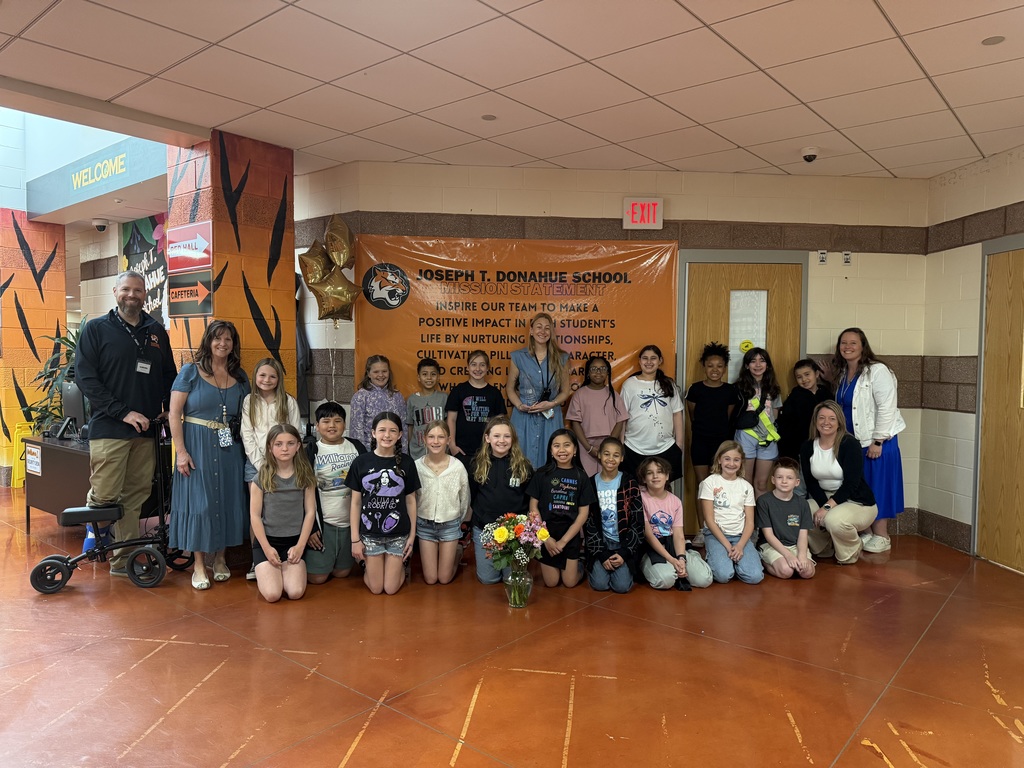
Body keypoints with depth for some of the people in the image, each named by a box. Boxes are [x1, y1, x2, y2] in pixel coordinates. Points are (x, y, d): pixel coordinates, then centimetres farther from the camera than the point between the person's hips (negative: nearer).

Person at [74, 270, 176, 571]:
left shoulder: (156, 331, 13)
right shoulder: (96, 329, 2)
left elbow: (169, 375, 21)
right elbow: (85, 377, -7)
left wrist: (170, 409, 6)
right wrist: (123, 412, -14)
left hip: (146, 430, 4)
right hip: (109, 429, -3)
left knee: (136, 496, 5)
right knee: (105, 495, -5)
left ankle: (123, 560, 17)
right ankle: (96, 525, 28)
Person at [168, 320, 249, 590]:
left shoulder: (240, 377, 9)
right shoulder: (190, 372, -2)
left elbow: (246, 417, 12)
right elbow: (174, 413, -6)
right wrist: (181, 451, -12)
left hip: (229, 448, 4)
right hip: (197, 445, -4)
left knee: (226, 501, 7)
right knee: (199, 501, -1)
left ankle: (220, 559, 23)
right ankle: (199, 566, 10)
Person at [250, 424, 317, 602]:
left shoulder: (305, 476, -1)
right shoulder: (261, 478, -5)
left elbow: (310, 511, -1)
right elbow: (255, 516, -4)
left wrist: (300, 546, -8)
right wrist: (267, 548, -10)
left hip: (294, 540, 1)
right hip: (266, 540, -1)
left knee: (295, 592, -17)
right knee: (272, 594, -17)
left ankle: (286, 572, 16)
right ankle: (265, 572, 17)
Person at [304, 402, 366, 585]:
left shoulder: (356, 448, 2)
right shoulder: (311, 452, -4)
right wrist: (309, 527, -8)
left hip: (350, 522, 2)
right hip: (321, 522, -2)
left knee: (341, 573, 10)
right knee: (317, 577, -1)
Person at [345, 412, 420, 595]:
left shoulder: (406, 463, -5)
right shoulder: (361, 462, -7)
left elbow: (411, 501, 1)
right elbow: (355, 502, -2)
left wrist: (412, 535, 0)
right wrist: (355, 539, -3)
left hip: (398, 534, 0)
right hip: (370, 533, 0)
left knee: (391, 588, 6)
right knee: (375, 588, 8)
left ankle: (401, 565, 36)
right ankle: (368, 566, 39)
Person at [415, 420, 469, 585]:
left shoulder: (458, 466, -13)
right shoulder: (417, 466, -12)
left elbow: (465, 499, 1)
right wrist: (417, 520, 7)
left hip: (450, 525, -1)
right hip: (425, 524, 1)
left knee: (444, 579, 7)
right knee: (430, 579, 6)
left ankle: (456, 554, 35)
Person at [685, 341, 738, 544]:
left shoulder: (730, 391, 1)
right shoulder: (695, 389, -2)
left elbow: (729, 418, 9)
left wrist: (718, 429, 9)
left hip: (722, 441, 1)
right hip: (700, 441, 0)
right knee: (702, 486, 2)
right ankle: (701, 530, 8)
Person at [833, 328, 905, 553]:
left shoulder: (877, 371, -13)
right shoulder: (842, 374, 11)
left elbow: (886, 408, -17)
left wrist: (877, 441, -19)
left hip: (876, 441, -7)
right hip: (852, 441, 7)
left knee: (877, 487, 0)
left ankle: (881, 537, 11)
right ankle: (866, 533, 21)